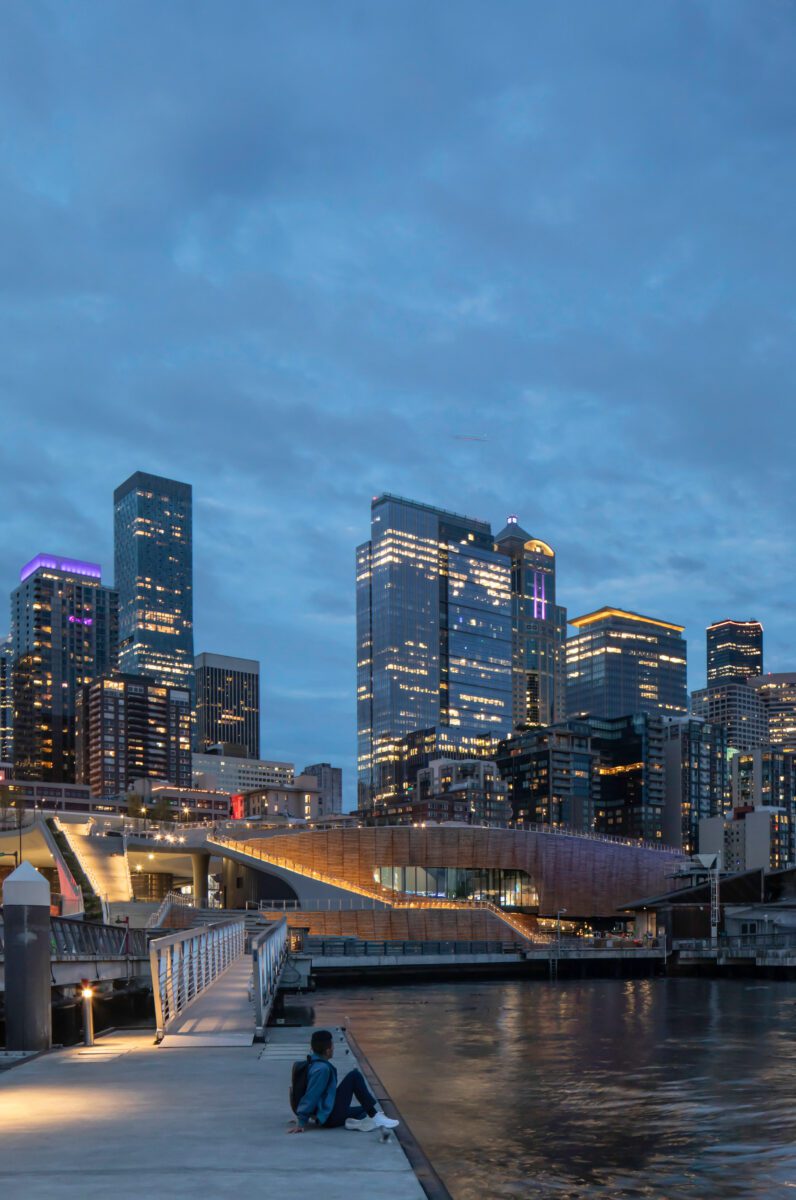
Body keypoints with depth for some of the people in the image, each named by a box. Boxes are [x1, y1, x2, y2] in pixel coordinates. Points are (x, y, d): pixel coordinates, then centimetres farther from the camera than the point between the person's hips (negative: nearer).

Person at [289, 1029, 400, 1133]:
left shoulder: (316, 1064, 10)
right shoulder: (322, 1069, -20)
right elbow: (311, 1096, -22)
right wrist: (301, 1122, -21)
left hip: (328, 1116, 10)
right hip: (330, 1116, -10)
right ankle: (375, 1117, -13)